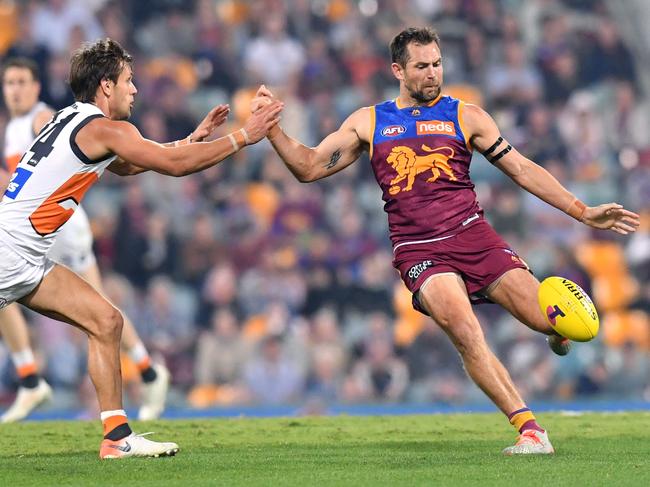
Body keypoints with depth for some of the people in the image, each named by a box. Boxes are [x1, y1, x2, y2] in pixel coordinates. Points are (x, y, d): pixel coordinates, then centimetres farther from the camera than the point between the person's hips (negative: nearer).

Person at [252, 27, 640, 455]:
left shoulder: (465, 117, 11)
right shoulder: (368, 122, 14)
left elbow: (522, 169, 11)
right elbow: (309, 167, 14)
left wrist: (583, 212, 6)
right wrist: (271, 127, -2)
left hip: (473, 237, 1)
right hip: (420, 254, -1)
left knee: (552, 320, -13)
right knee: (466, 333, -28)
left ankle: (557, 331, 27)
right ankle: (529, 430, -25)